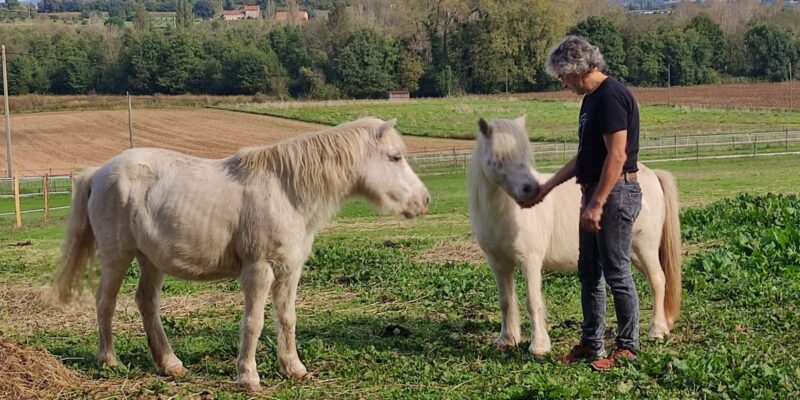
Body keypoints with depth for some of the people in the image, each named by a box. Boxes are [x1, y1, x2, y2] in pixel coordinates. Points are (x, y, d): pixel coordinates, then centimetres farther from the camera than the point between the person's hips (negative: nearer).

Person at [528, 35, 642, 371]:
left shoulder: (611, 96, -17)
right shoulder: (590, 99, 15)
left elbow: (617, 156, -22)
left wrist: (597, 204, -23)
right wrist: (547, 187, 23)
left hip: (615, 194, -10)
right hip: (594, 193, 10)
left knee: (617, 273, -2)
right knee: (589, 273, 14)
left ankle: (627, 347, 8)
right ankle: (591, 344, 23)